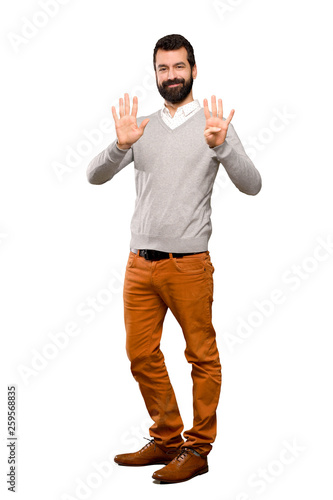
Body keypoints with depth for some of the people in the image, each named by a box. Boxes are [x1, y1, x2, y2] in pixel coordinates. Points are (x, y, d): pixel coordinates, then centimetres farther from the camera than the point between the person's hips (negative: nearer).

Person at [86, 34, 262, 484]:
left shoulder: (214, 124, 1)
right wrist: (120, 146, -16)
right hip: (140, 263, 5)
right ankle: (166, 440, 26)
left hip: (189, 264, -4)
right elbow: (95, 176, 4)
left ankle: (197, 449, 15)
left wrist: (222, 146, -26)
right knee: (142, 356, 11)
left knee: (202, 358, 2)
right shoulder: (142, 127, 12)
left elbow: (252, 185, -9)